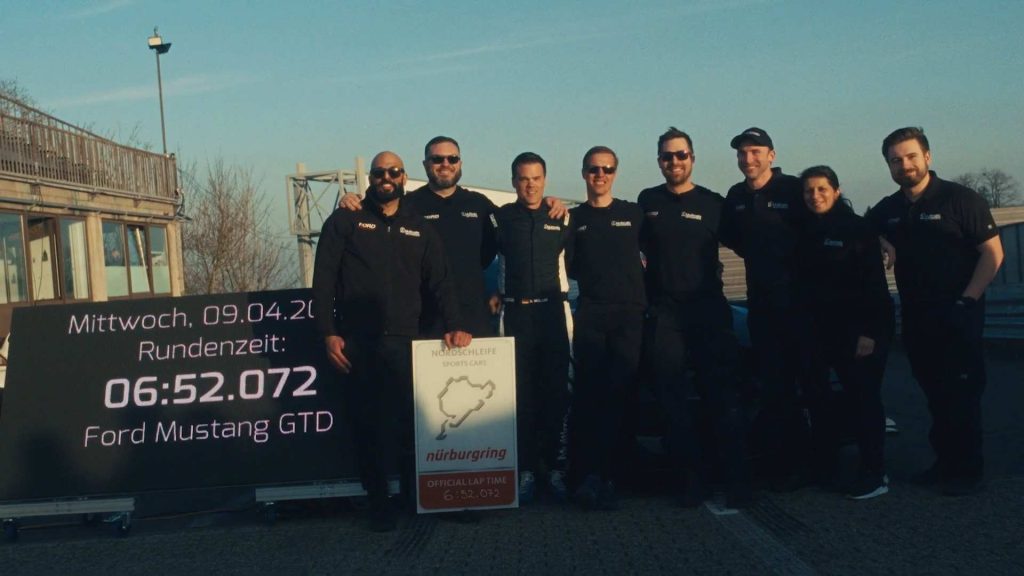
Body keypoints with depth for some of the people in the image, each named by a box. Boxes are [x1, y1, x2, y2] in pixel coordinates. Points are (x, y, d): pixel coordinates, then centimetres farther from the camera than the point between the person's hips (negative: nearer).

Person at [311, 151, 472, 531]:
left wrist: (454, 325, -3)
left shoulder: (419, 229, 14)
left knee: (410, 421, -4)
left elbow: (439, 282, 11)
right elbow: (323, 280, 2)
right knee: (367, 424, 2)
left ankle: (417, 495, 11)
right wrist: (328, 333, -6)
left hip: (405, 343, 1)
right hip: (357, 344, -1)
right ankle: (378, 502, 13)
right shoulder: (344, 222, 6)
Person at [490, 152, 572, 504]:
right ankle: (526, 468, 6)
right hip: (516, 313, -1)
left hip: (553, 310, 1)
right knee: (522, 394, 1)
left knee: (555, 392, 1)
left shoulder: (561, 217, 8)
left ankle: (554, 465, 9)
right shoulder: (500, 218, 4)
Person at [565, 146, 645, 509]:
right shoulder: (574, 219, 12)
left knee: (619, 397, -3)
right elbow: (568, 269, 8)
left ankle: (603, 475, 4)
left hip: (630, 314, 1)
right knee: (588, 397, -7)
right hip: (590, 315, 0)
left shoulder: (634, 214, 12)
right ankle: (589, 475, -7)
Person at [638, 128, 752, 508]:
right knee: (674, 402, 3)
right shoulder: (647, 202, 8)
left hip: (709, 309, -1)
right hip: (664, 314, 2)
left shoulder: (713, 203, 3)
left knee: (721, 398, -2)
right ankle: (690, 481, 10)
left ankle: (736, 480, 1)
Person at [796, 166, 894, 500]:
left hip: (862, 328, -6)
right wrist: (805, 327, 6)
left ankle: (874, 474, 2)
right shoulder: (806, 234, 9)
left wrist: (869, 332, -20)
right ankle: (824, 466, 18)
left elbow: (874, 283, -14)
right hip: (823, 330, 6)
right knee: (817, 394, 7)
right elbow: (803, 284, 11)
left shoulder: (858, 229, -9)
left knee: (863, 398, -5)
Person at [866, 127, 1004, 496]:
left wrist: (967, 301, -16)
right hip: (915, 318, 5)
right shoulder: (887, 211, 7)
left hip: (958, 316, -5)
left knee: (962, 395, -1)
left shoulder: (960, 199, -8)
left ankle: (968, 470, 9)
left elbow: (993, 253, -10)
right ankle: (945, 462, 24)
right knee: (935, 394, 13)